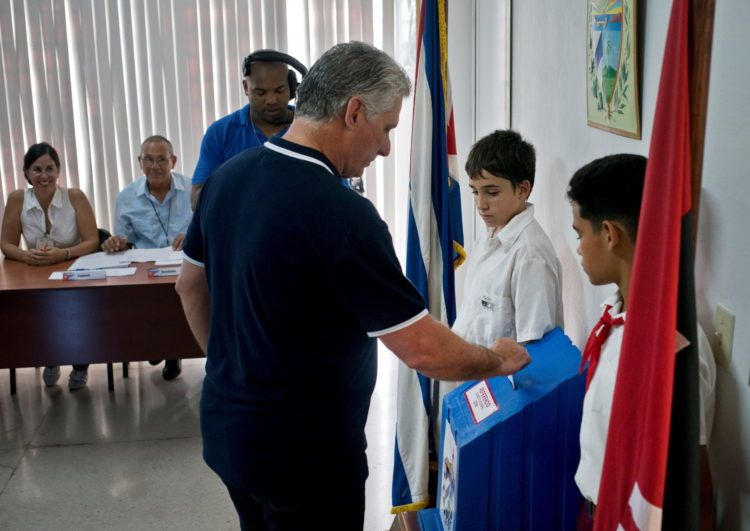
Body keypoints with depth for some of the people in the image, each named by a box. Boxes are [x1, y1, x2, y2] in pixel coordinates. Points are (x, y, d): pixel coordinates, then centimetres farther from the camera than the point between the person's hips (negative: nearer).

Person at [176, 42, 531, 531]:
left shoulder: (226, 177, -3)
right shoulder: (342, 215, -27)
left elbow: (191, 285, 11)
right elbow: (425, 351, -24)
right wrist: (499, 360, -6)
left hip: (226, 431, 8)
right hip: (304, 454, -7)